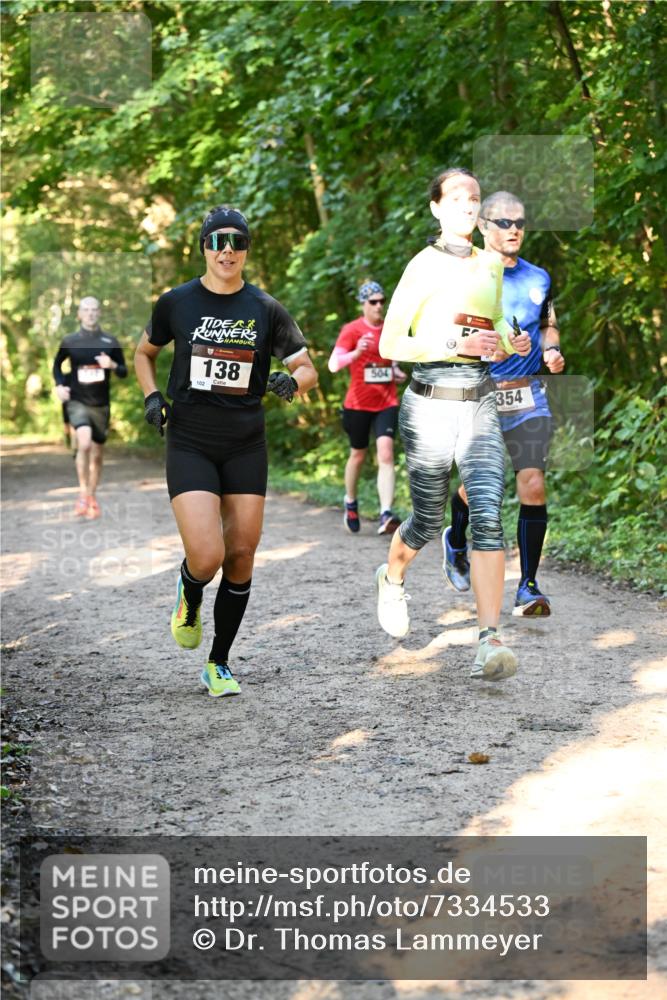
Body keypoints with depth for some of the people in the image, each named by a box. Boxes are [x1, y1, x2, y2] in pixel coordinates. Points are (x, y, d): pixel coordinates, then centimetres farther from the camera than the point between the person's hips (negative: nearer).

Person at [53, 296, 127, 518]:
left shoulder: (110, 342, 1)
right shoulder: (70, 341, 0)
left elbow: (124, 372, 8)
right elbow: (57, 364, 16)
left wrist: (112, 365, -14)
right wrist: (59, 385, 0)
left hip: (101, 405, 2)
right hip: (77, 402, -2)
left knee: (97, 455, 10)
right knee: (84, 443, -26)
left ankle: (92, 498, 27)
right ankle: (83, 494, -15)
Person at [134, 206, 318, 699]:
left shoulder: (266, 309, 2)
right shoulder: (176, 303, 1)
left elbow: (308, 369, 7)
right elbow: (145, 352, 19)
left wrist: (292, 382, -16)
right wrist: (152, 396, 1)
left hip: (246, 448, 2)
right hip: (190, 446, -2)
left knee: (241, 557, 2)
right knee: (207, 557, -16)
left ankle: (220, 664, 19)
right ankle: (189, 598, 22)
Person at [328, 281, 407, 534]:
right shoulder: (352, 330, -7)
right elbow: (333, 365, -18)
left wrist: (396, 372, 5)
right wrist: (355, 353, -35)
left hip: (387, 403, 2)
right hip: (358, 404, -2)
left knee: (386, 454, -16)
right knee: (358, 455, 14)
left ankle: (386, 515, -25)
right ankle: (350, 502, 41)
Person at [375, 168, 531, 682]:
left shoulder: (490, 265, 12)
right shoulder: (424, 266, -5)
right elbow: (389, 345, -9)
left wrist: (512, 344, 3)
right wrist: (456, 344, -19)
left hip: (480, 407, 4)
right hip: (430, 406, -3)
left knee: (488, 514, -15)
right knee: (429, 522, 9)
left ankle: (491, 640, -21)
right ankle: (392, 577, 44)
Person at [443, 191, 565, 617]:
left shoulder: (538, 278, 9)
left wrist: (551, 349, 2)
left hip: (527, 398, 2)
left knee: (533, 486, -9)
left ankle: (529, 587, -3)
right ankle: (456, 543, 41)